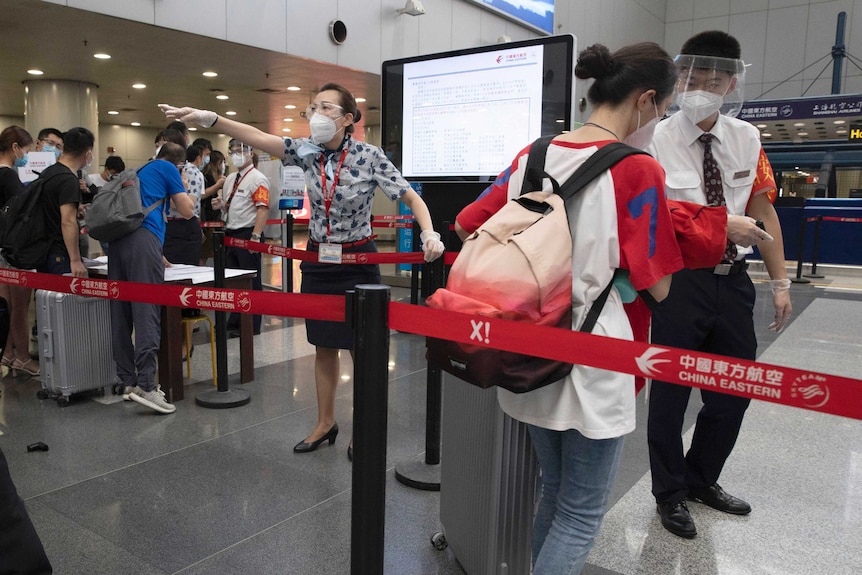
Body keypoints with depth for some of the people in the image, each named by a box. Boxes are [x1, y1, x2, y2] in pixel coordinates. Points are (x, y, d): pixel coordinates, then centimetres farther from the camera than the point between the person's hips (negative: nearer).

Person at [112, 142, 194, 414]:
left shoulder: (143, 170, 32)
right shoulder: (168, 169, 11)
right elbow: (187, 211, 8)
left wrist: (156, 255, 46)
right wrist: (181, 189, 27)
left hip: (118, 238, 8)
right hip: (143, 239, -8)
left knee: (121, 314, 5)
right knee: (147, 311, -13)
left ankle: (128, 381, 10)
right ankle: (145, 384, -19)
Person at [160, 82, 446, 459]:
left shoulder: (369, 156, -12)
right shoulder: (307, 151, -2)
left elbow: (411, 197, -10)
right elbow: (258, 137, -15)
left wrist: (429, 234, -26)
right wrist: (209, 118, -28)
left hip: (358, 261, -4)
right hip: (318, 259, 4)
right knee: (323, 347, 13)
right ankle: (325, 424, 30)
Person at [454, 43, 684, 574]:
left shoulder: (531, 157, 3)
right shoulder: (638, 170, -13)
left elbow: (466, 226, 9)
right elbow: (657, 286, -10)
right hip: (592, 363, -6)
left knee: (554, 495, 23)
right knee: (582, 516, 10)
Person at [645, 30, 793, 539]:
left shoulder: (746, 139, 5)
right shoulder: (658, 142, -11)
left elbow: (763, 210, 10)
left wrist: (780, 280, 8)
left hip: (732, 278, 6)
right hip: (681, 280, -5)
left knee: (736, 388, 15)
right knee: (671, 389, 7)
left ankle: (702, 478, 39)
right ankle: (670, 492, 29)